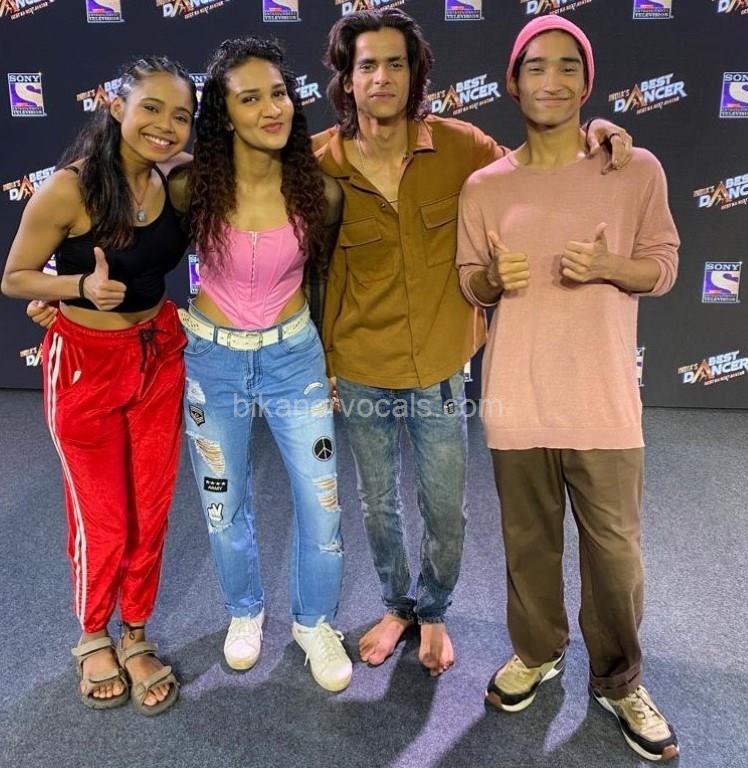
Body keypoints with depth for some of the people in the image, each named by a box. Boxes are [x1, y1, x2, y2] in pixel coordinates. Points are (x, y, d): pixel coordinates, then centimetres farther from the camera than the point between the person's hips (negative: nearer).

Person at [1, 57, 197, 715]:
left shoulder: (175, 180, -4)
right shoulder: (68, 190, -19)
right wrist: (82, 286, -27)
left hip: (160, 355, 5)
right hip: (86, 363, -4)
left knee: (151, 509, 13)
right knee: (103, 517, 9)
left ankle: (136, 637, 35)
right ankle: (93, 638, 37)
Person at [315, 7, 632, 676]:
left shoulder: (458, 145, -9)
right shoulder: (321, 162, -9)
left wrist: (594, 137, -14)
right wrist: (322, 363, 1)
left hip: (440, 369, 0)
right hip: (361, 371, 0)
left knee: (446, 513, 12)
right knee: (378, 504, 18)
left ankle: (434, 612, 43)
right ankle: (397, 606, 46)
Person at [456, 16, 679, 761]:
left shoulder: (636, 169, -1)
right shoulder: (484, 184, 3)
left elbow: (663, 266, 4)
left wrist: (606, 266, -16)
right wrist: (494, 277, -13)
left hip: (602, 396, -1)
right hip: (515, 395, 2)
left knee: (614, 547, 7)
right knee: (528, 539, 15)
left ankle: (619, 680, 31)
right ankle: (537, 652, 39)